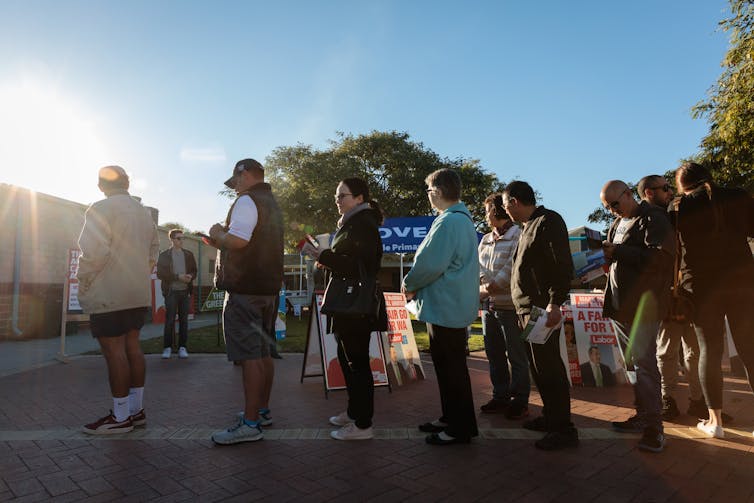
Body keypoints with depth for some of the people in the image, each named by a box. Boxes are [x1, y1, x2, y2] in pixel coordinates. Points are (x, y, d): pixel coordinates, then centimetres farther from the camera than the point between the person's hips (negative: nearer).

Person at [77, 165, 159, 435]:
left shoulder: (101, 209, -9)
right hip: (138, 294, 8)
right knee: (132, 345, 12)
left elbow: (94, 252, -17)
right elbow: (153, 250, 18)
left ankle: (120, 417, 3)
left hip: (108, 294, -8)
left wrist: (83, 283, -5)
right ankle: (137, 410, 19)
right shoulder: (144, 212, 14)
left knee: (114, 351, -3)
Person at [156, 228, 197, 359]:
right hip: (171, 291, -2)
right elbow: (160, 273, -5)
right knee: (169, 320, -1)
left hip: (185, 291, 3)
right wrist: (178, 277, -15)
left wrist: (190, 277, -12)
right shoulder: (164, 255, 2)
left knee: (184, 320, 4)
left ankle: (182, 347, 9)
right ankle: (167, 347, 8)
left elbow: (194, 271, 11)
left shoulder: (189, 255, 11)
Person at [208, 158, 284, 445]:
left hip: (245, 288, -10)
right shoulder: (271, 204, 21)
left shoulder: (247, 200, -9)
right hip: (268, 287, 10)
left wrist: (218, 234, -3)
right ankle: (262, 410, 24)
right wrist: (221, 241, 22)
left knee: (249, 355, -8)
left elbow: (238, 241, -23)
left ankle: (250, 424, -4)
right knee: (262, 352, 14)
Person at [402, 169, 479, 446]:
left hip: (446, 307, -10)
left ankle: (461, 428, 13)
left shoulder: (449, 221, -18)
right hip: (449, 305, 10)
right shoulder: (462, 219, 16)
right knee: (446, 365, 18)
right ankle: (450, 418, 30)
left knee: (452, 367, 1)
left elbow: (431, 263, -24)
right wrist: (416, 284, 8)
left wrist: (409, 284, -6)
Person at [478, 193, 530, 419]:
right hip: (488, 306, 7)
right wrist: (482, 285, -8)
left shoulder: (518, 236, -7)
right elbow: (479, 266, 11)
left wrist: (490, 288, -16)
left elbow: (512, 267, -15)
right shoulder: (485, 240, 17)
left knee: (516, 356, 3)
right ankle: (500, 397, 27)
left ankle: (519, 401, 15)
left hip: (509, 306, -7)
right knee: (494, 355, 14)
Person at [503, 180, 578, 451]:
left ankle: (564, 429, 3)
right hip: (526, 308, 10)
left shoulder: (548, 221, -9)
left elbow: (563, 265, -17)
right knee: (538, 367, 15)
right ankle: (550, 416, 27)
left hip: (542, 309, -10)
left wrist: (555, 303, -24)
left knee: (548, 367, -6)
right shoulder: (529, 226, 20)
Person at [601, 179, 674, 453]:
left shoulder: (652, 218, -6)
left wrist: (618, 251, -19)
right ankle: (643, 415, 23)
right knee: (633, 363, 13)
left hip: (642, 304, -8)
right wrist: (606, 253, 2)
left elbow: (661, 256, -19)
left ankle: (654, 425, 3)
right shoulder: (617, 224, 18)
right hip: (620, 304, 8)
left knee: (644, 363, -6)